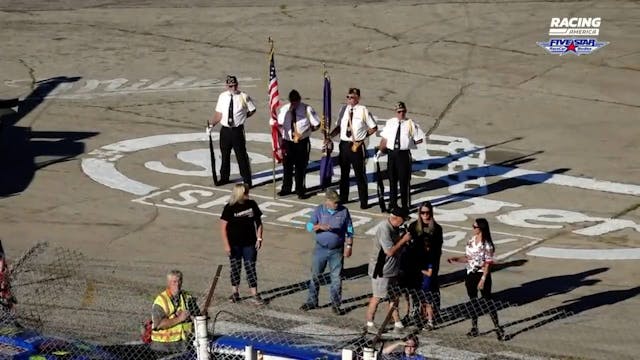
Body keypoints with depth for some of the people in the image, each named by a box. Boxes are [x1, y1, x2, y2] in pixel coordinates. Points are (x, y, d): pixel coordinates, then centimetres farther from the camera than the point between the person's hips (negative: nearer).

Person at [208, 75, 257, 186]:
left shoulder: (243, 97, -7)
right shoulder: (222, 97, 2)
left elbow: (252, 110, 7)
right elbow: (219, 114, 5)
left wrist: (243, 117, 1)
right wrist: (212, 124, -7)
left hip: (238, 130, -3)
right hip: (225, 130, 3)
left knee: (241, 156, 1)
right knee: (225, 155, 15)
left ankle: (247, 180, 12)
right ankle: (224, 178, 32)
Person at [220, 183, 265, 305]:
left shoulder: (252, 204, -1)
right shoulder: (230, 208, -10)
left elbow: (258, 222, 8)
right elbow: (223, 227, -8)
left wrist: (259, 238, -1)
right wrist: (226, 244, -12)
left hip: (249, 243, 1)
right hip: (234, 244, -1)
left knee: (250, 268, 1)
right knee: (235, 268, 10)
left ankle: (254, 295, 3)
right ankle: (235, 293, 25)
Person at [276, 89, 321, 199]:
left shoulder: (306, 109, -8)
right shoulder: (284, 109, -1)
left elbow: (316, 124, -3)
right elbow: (279, 124, 6)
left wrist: (304, 132, -8)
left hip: (302, 142, -2)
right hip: (288, 142, 2)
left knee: (300, 167, 4)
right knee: (287, 166, 11)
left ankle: (300, 190, 16)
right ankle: (286, 189, 26)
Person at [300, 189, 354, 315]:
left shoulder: (344, 211, -3)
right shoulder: (319, 210, -3)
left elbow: (349, 230, 3)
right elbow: (309, 226, -10)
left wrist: (349, 246, -3)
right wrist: (319, 226, -29)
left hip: (337, 251, -1)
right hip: (320, 249, 1)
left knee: (336, 278, 3)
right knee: (315, 276, 9)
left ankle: (335, 304, 13)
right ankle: (312, 301, 22)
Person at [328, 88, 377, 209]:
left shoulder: (363, 110, -8)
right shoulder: (344, 109, 4)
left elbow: (373, 128, 1)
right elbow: (339, 126, 12)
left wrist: (363, 136, -4)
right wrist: (330, 135, -2)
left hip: (357, 146, -4)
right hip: (344, 144, 5)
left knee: (360, 174, 3)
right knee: (344, 173, 16)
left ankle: (364, 202, 12)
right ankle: (343, 198, 30)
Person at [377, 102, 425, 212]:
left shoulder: (411, 124, -4)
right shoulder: (390, 123, 8)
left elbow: (419, 139, 1)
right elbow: (384, 138, 14)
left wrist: (409, 143, -4)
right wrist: (381, 149, 8)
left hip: (404, 154, -4)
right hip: (391, 153, 4)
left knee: (404, 181, 1)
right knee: (392, 180, 14)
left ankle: (405, 206, 12)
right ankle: (392, 204, 27)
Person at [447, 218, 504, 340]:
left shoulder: (487, 245, -15)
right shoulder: (471, 241, 5)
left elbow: (488, 264, -16)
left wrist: (483, 280, -19)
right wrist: (455, 259, 0)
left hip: (482, 275, -7)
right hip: (470, 274, 7)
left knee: (488, 301, -4)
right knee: (473, 301, 13)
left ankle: (498, 328, 1)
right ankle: (474, 328, 22)